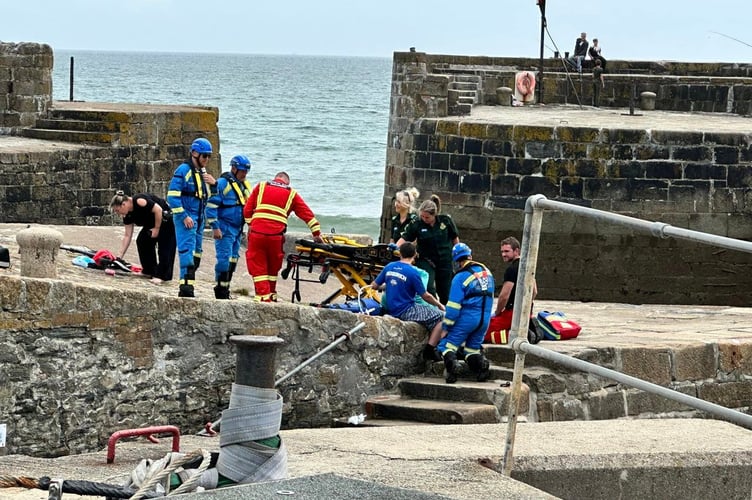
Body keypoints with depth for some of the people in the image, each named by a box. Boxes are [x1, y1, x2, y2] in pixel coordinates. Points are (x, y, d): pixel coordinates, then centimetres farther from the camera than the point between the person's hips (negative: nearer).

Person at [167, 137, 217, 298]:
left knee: (196, 251, 9)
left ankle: (188, 284, 14)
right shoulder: (183, 170, -9)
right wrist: (184, 216, -18)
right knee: (188, 249, -16)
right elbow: (172, 196, -15)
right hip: (186, 218, -9)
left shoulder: (203, 172, 16)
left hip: (199, 218, 9)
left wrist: (214, 184, 1)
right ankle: (186, 285, -22)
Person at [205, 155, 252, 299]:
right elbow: (211, 206, -14)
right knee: (224, 258, -13)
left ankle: (226, 288, 16)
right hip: (224, 229, -8)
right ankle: (221, 289, -9)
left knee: (233, 259, 9)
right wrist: (215, 227, -17)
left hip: (237, 229, 8)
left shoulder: (245, 186, 15)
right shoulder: (223, 183, -11)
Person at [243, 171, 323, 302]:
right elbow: (307, 214, 12)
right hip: (276, 236, 0)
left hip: (256, 232, 0)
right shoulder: (291, 194, 15)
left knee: (257, 266, 6)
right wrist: (316, 233, 14)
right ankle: (271, 295, 25)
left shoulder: (260, 187, 16)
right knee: (273, 267, 18)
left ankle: (263, 295, -1)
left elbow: (247, 209, 14)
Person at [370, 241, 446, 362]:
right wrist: (440, 305, 8)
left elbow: (374, 285, 12)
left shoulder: (389, 267, 2)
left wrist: (387, 285, 33)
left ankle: (428, 349, 16)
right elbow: (425, 296, -9)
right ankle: (429, 351, -10)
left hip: (392, 310, 8)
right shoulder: (412, 272, -15)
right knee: (440, 317, -3)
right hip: (406, 311, -8)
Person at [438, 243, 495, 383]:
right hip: (485, 319, 6)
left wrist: (446, 328, -4)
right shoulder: (487, 272, 9)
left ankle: (451, 365, -24)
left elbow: (454, 305, -11)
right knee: (473, 348, 18)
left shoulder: (460, 277, -11)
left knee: (447, 345, 0)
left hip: (467, 318, -6)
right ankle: (481, 365, -7)